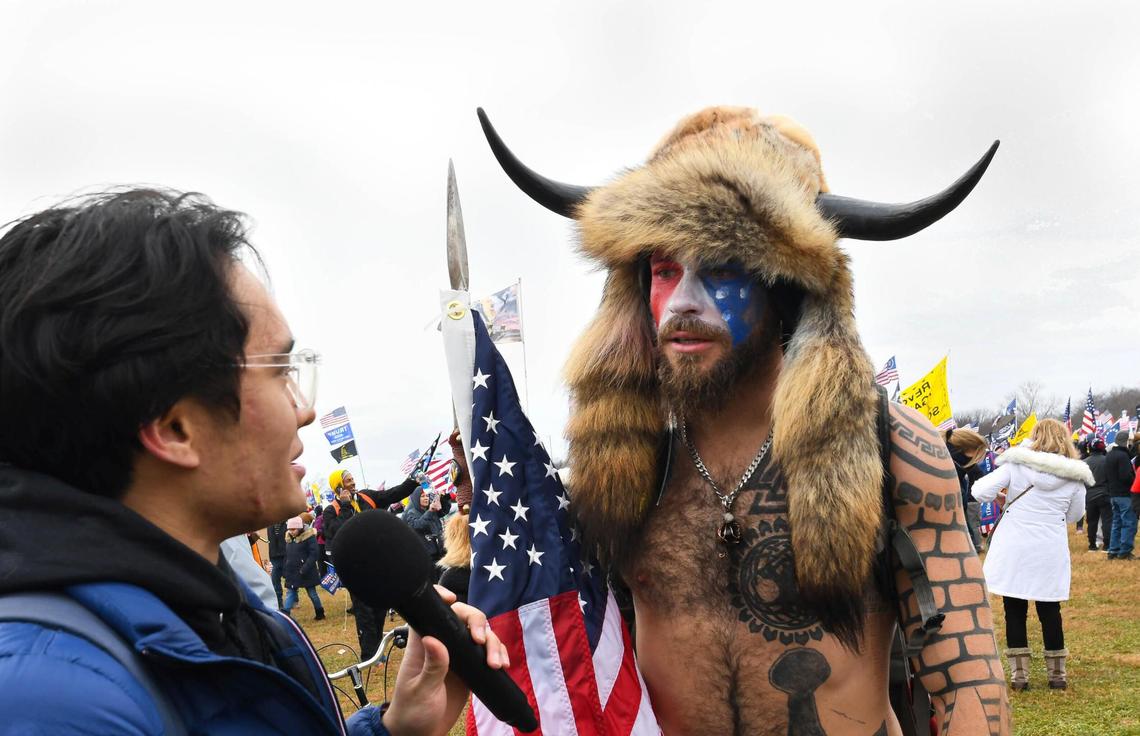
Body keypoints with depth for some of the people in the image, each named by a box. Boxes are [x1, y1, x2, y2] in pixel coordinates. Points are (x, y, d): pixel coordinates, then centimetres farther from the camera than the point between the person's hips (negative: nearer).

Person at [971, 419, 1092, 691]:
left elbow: (981, 493, -12)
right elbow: (1074, 515, 12)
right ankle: (1057, 673, 20)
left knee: (1014, 610, 8)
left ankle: (1019, 674, 10)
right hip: (1051, 552, 1)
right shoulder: (1075, 476, 0)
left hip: (1013, 549, -1)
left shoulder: (1017, 464, -7)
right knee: (1050, 610, 13)